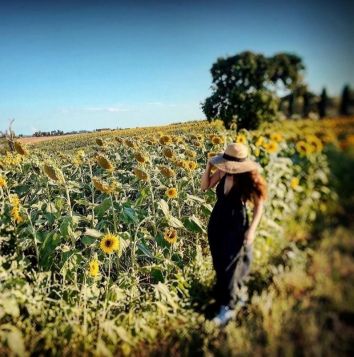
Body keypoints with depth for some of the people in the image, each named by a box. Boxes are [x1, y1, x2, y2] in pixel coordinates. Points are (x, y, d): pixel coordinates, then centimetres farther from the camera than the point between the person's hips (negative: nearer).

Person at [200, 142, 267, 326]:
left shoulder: (249, 179, -20)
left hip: (236, 226, -5)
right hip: (217, 223, 5)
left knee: (230, 266, 3)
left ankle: (227, 307, 20)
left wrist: (252, 229, -15)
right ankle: (234, 295, 41)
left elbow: (259, 204, -11)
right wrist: (209, 166, -15)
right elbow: (204, 186, -1)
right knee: (219, 264, 17)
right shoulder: (223, 172, -10)